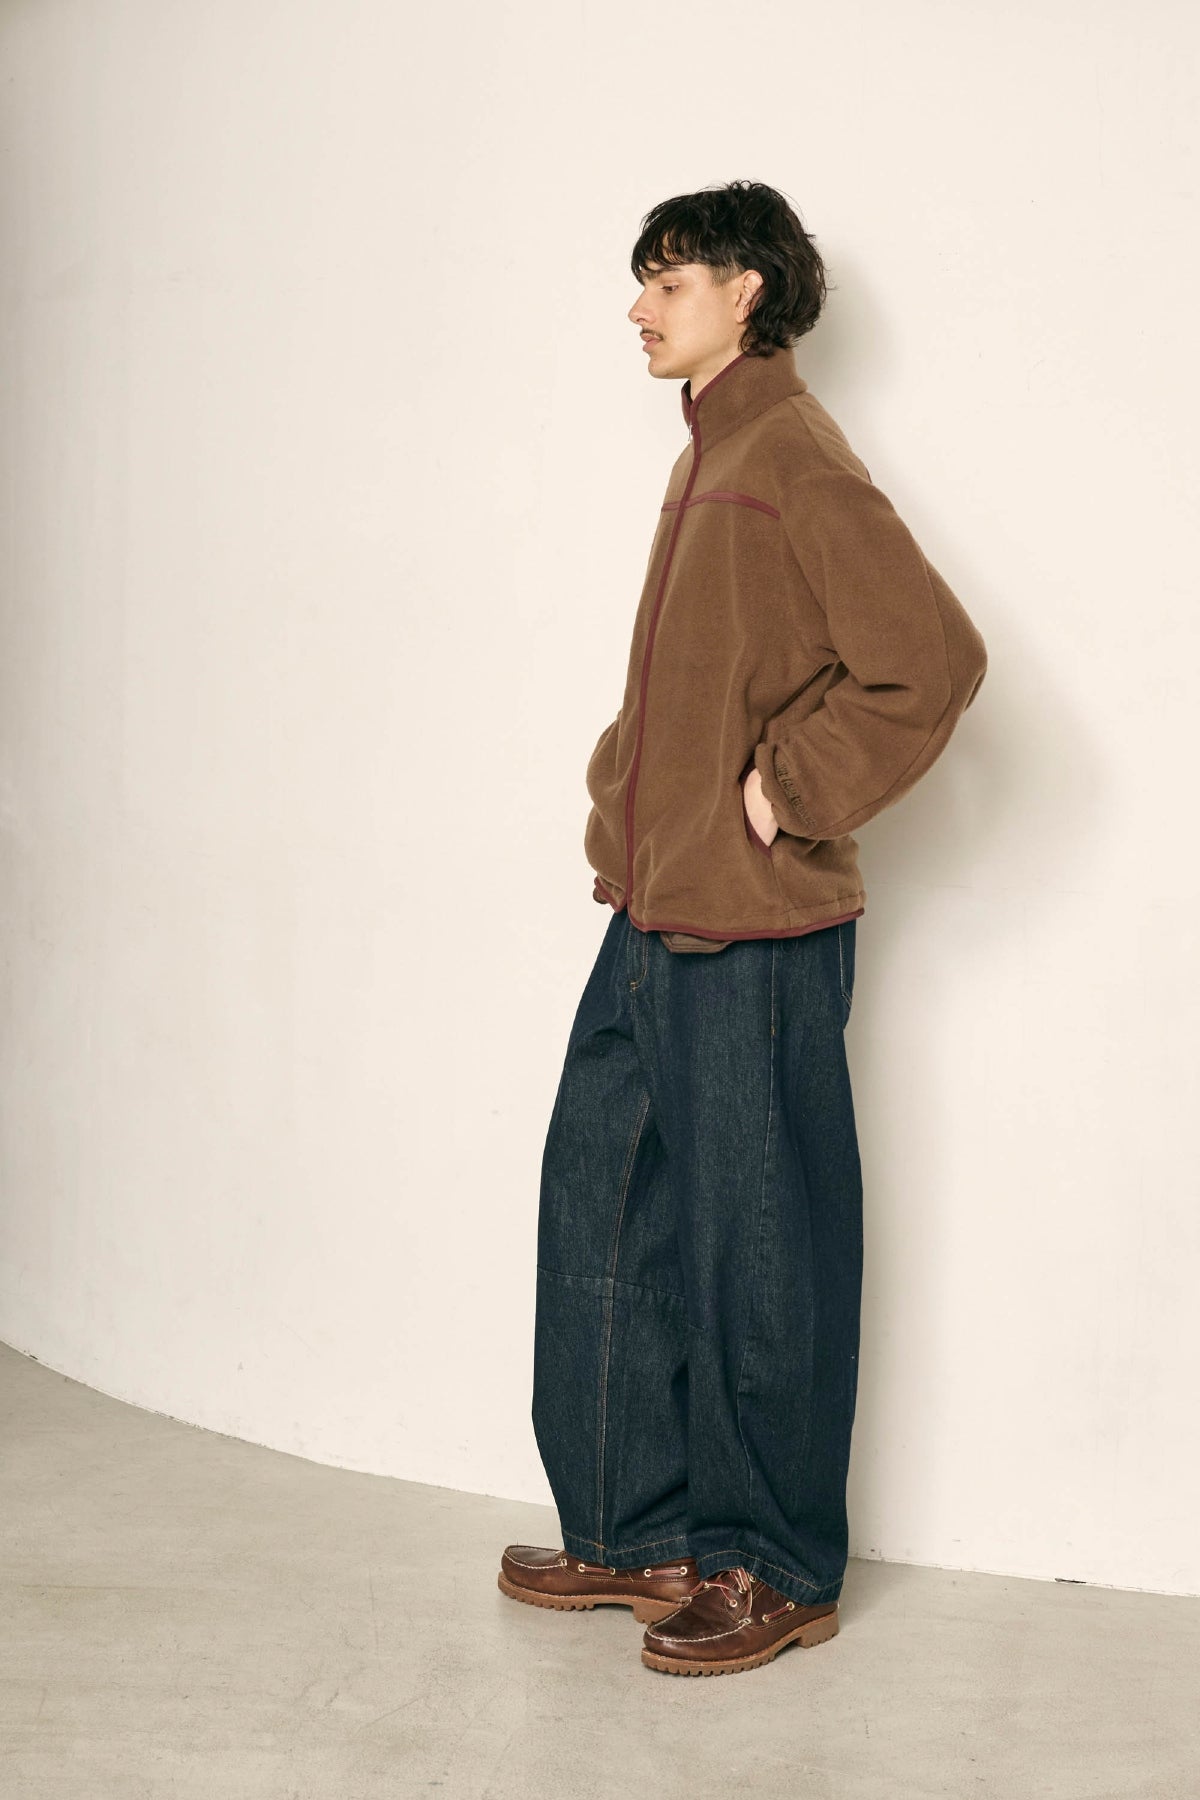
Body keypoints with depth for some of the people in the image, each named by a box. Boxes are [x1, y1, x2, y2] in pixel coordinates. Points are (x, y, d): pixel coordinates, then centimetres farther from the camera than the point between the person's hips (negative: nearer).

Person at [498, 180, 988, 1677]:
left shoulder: (792, 454, -13)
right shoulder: (710, 457, 16)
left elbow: (932, 657, -22)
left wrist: (791, 791, -16)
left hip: (752, 933, -10)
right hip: (653, 922, 10)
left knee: (758, 1248, 1)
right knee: (606, 1217, 14)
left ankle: (778, 1569, 15)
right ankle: (639, 1530, 26)